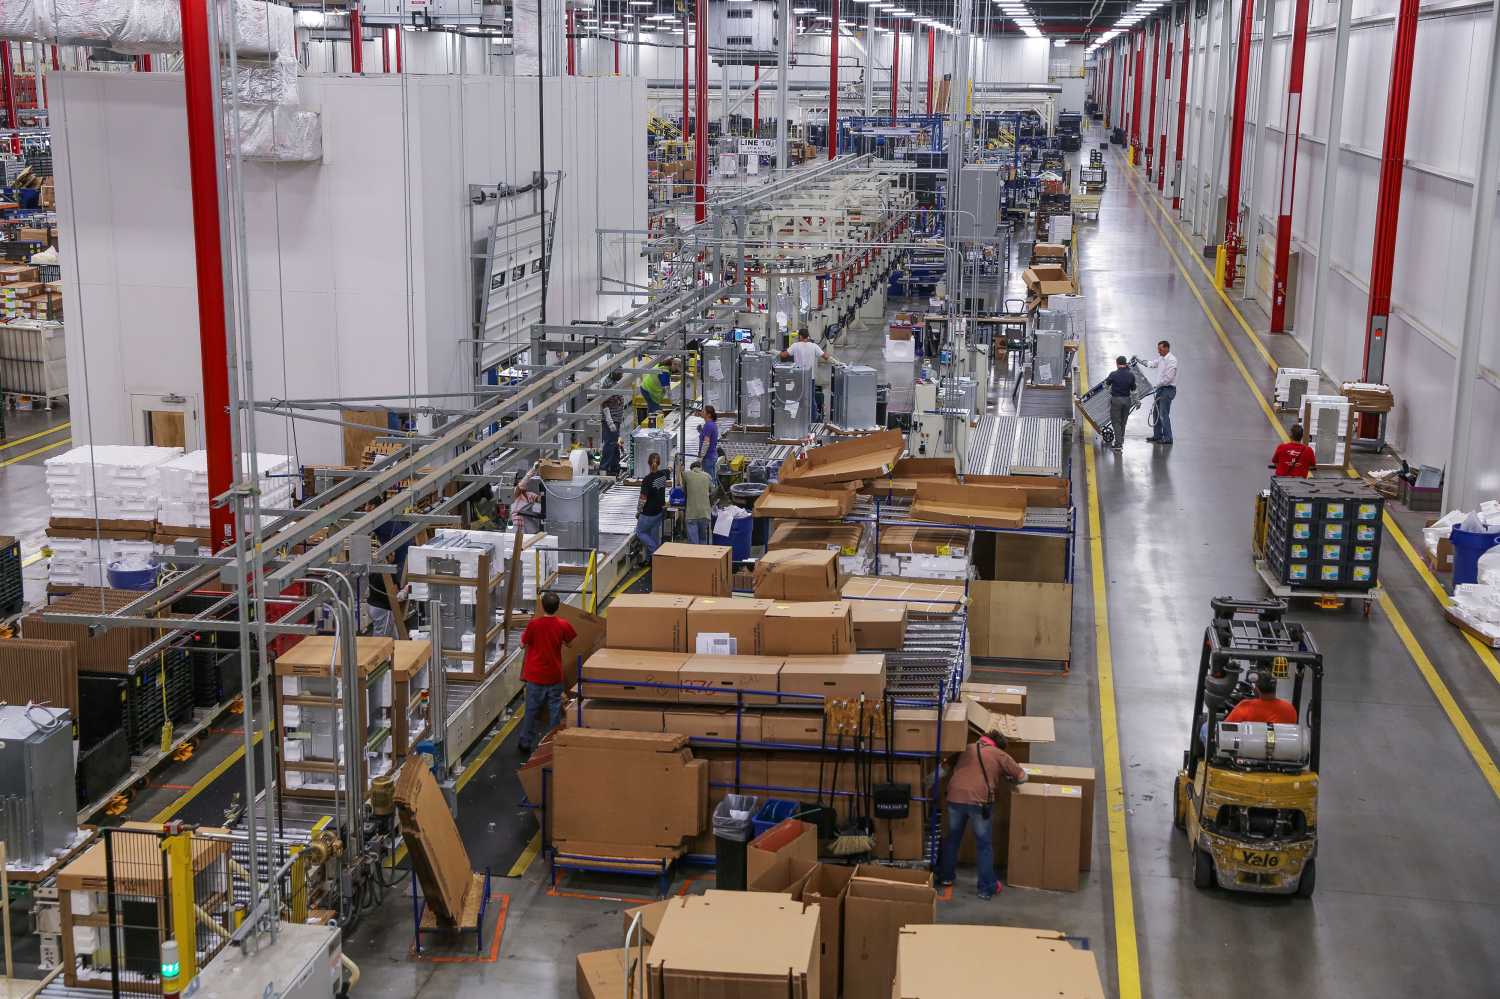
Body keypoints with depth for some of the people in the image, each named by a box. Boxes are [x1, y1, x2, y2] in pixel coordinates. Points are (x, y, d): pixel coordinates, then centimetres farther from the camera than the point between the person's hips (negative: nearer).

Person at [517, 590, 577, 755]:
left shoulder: (533, 624, -15)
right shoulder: (563, 625, -9)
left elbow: (523, 644, -3)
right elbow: (569, 642, 8)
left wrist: (523, 635, 16)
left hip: (535, 675, -1)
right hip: (555, 676, 1)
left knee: (531, 710, 10)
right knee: (554, 711, 10)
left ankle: (525, 744, 18)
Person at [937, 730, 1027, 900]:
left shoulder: (967, 749, 21)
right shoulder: (1000, 755, 10)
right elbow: (1022, 777, 10)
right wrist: (1007, 778, 31)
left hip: (955, 797, 3)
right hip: (978, 801, -3)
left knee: (952, 839, 21)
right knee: (983, 845, 9)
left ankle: (945, 877, 33)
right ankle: (987, 888, 13)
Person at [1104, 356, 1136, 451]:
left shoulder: (1113, 374, -13)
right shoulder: (1131, 375, -5)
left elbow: (1107, 383, 4)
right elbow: (1133, 388, 5)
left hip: (1116, 400, -4)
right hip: (1126, 400, 4)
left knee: (1115, 422, 2)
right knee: (1123, 421, 17)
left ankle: (1118, 443, -6)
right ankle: (1121, 441, 27)